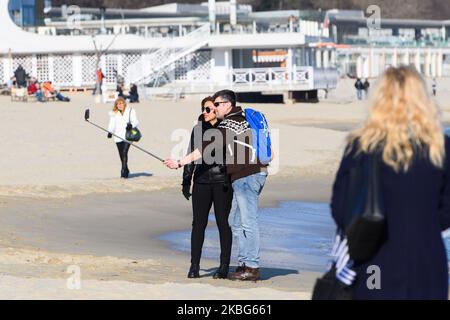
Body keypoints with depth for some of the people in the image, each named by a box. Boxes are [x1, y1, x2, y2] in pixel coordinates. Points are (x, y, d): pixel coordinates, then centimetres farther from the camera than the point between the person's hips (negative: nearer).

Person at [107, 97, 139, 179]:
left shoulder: (130, 111, 3)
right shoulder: (114, 114, 10)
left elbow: (135, 122, -1)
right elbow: (112, 124, 5)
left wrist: (131, 125, -23)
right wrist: (110, 132, -14)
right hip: (118, 137, 4)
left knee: (124, 152, -17)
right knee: (121, 154, 8)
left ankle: (124, 171, -19)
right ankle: (126, 170, 25)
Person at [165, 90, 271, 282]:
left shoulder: (227, 126, -12)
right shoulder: (245, 118, 14)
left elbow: (205, 149, -14)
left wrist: (180, 163, -11)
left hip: (246, 177, -10)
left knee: (248, 222, -8)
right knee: (235, 221, 14)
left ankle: (252, 267, -7)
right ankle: (244, 263, 15)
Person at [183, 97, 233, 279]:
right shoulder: (198, 129, 12)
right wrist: (186, 181, 13)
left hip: (222, 182, -3)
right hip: (202, 181, 3)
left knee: (223, 223, 0)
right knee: (198, 223, 1)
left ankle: (224, 266, 7)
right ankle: (194, 265, 6)